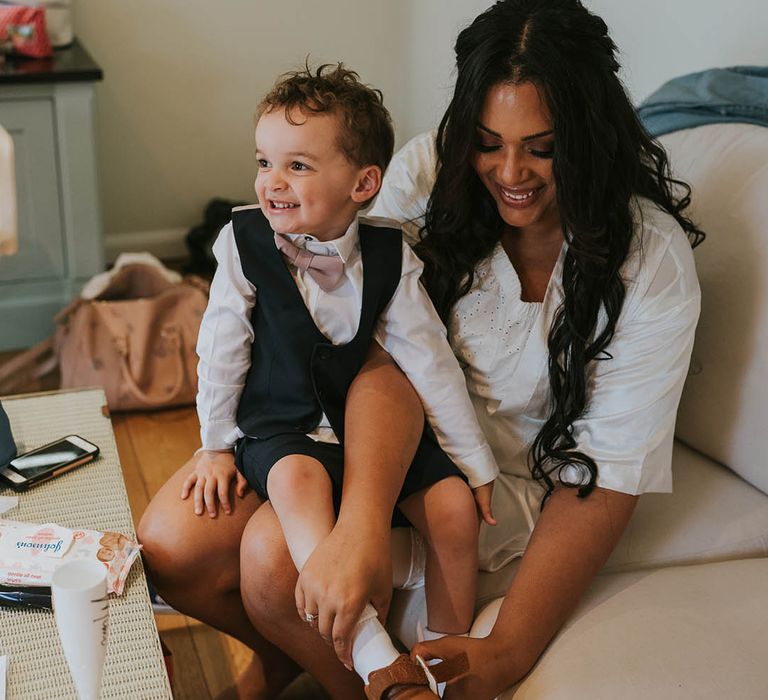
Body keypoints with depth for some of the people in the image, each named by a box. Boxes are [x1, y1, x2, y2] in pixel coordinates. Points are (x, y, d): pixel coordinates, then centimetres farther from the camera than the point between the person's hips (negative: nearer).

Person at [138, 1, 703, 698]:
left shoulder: (652, 257, -17)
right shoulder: (427, 172, -13)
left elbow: (610, 474, -20)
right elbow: (374, 347, -25)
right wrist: (358, 525, -44)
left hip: (528, 476, -2)